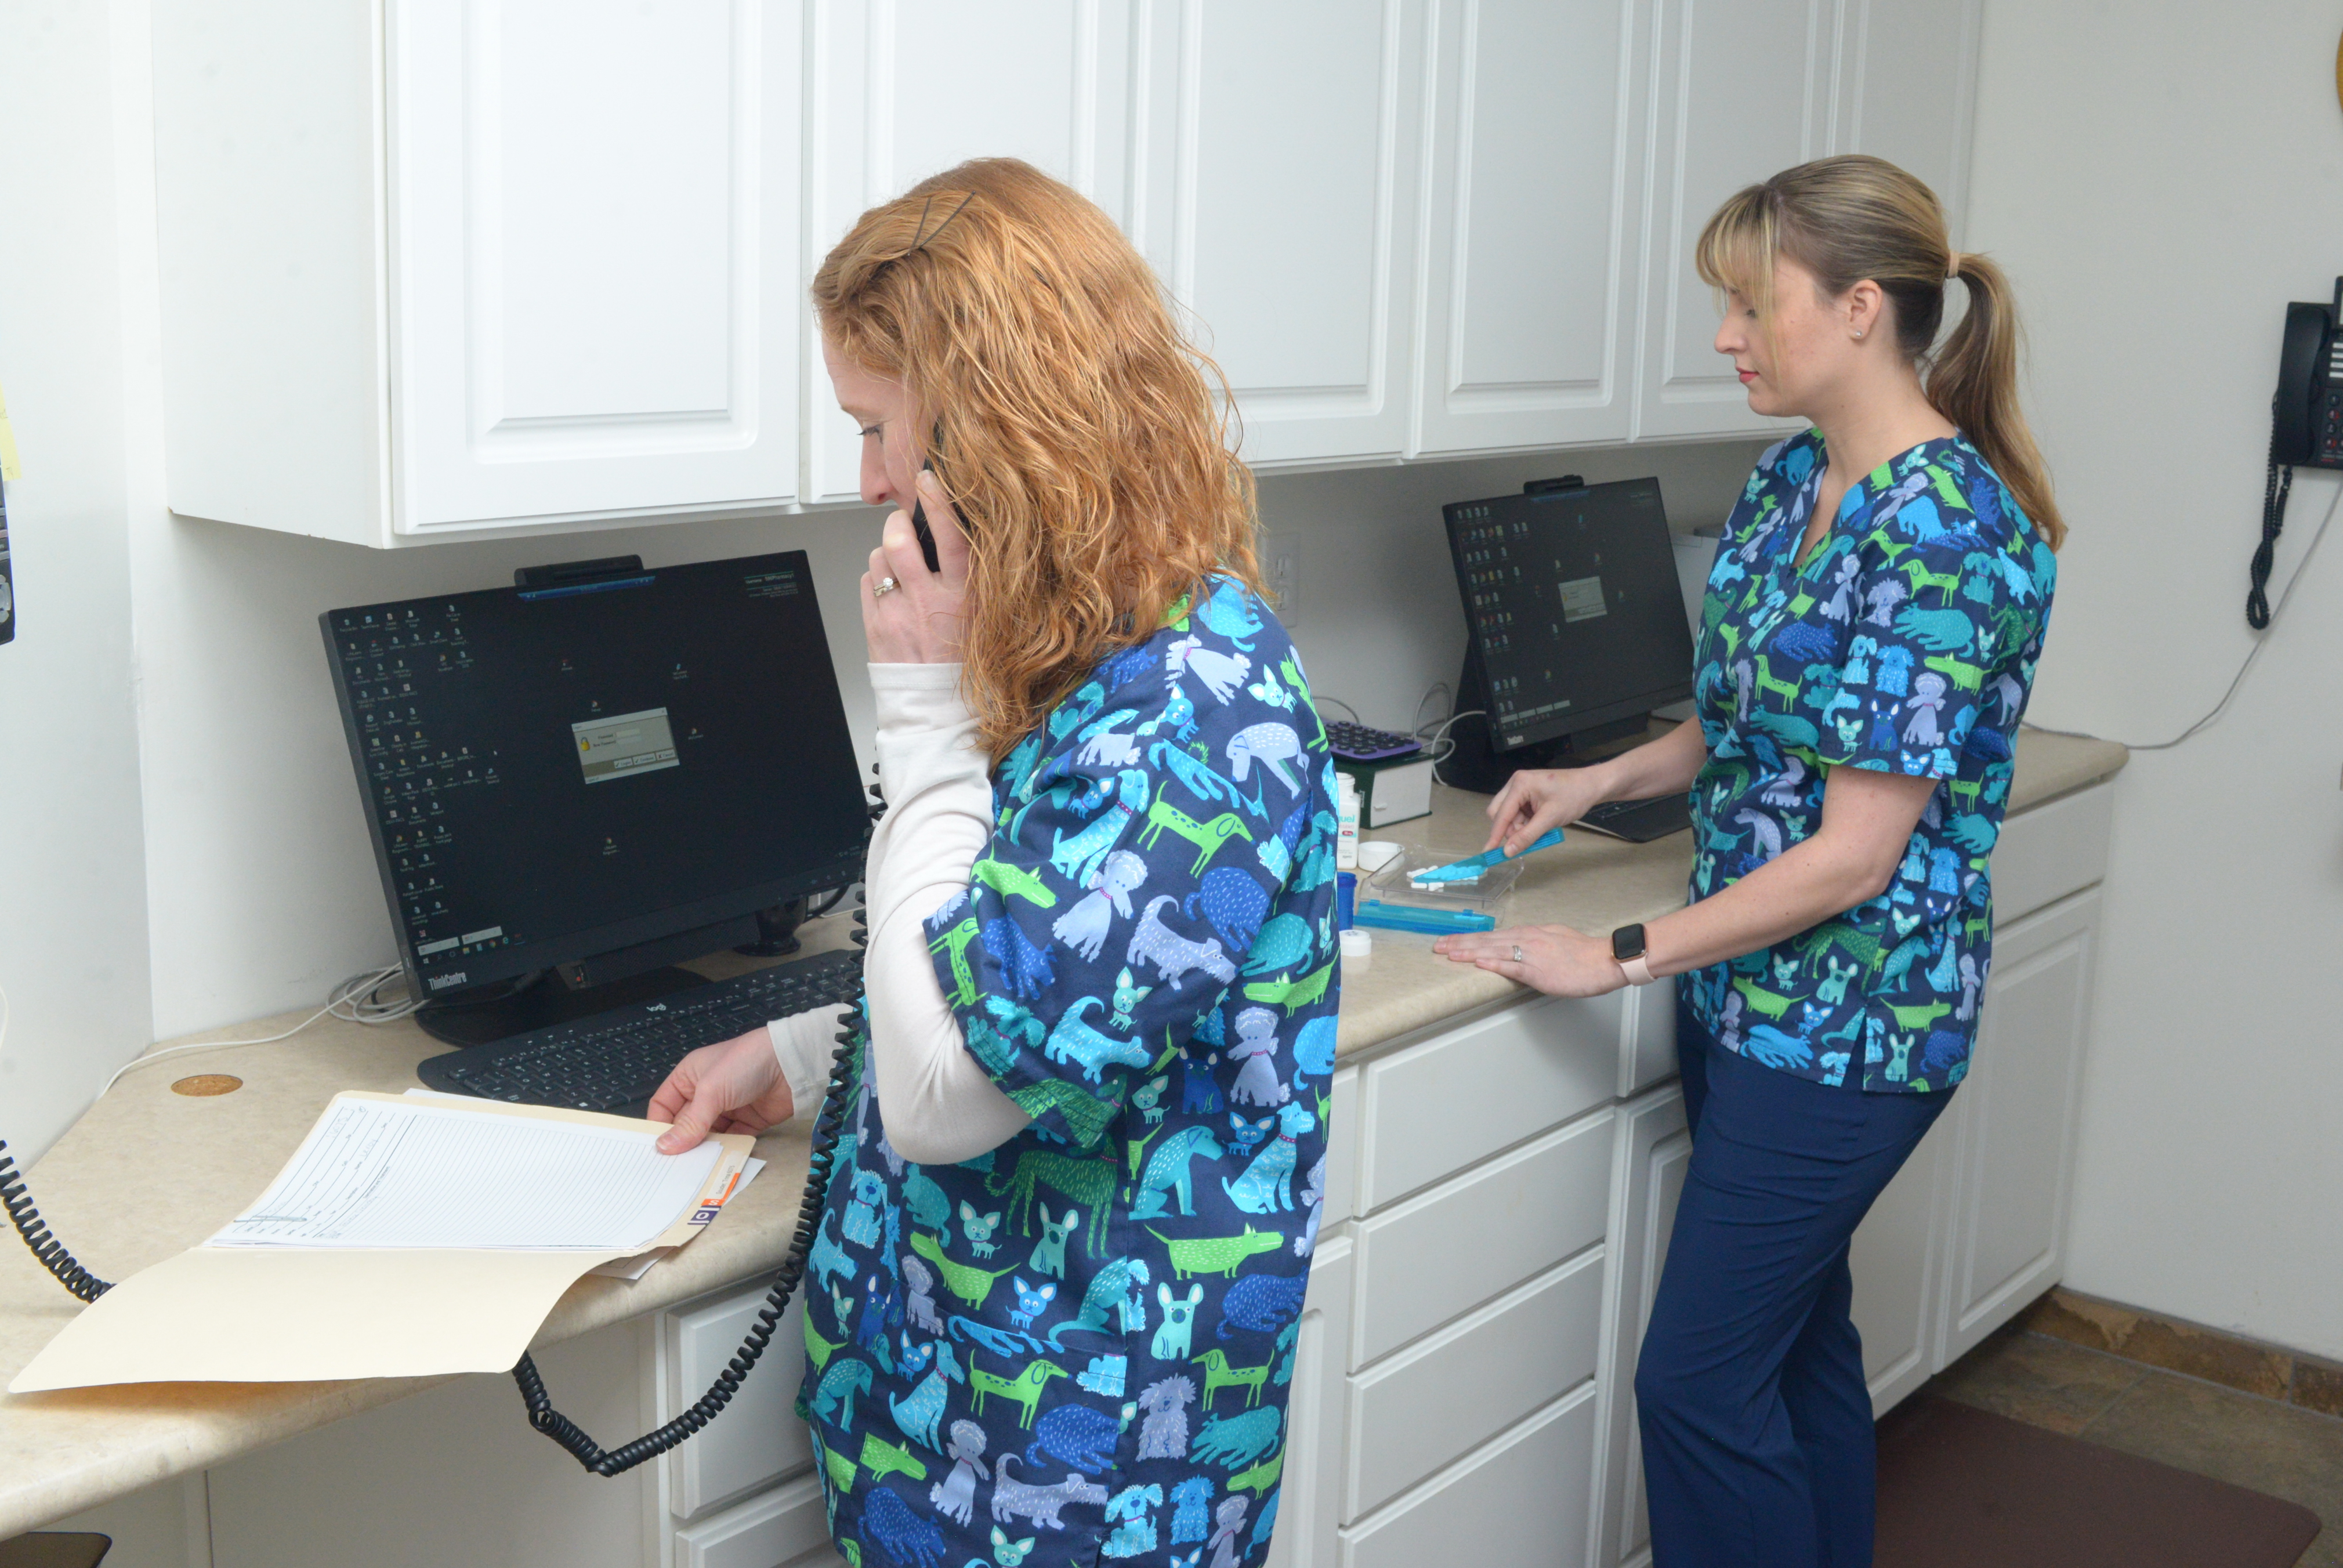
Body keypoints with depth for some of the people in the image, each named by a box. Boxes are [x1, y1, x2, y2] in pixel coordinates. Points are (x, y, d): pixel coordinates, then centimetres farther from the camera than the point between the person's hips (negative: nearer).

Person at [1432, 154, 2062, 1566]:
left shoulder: (1945, 534, -22)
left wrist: (1617, 959, -19)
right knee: (1795, 1334, 20)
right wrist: (1604, 781, 6)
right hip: (1752, 992, 9)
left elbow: (1854, 854, -23)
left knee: (1699, 1380, -2)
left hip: (1848, 1013, -9)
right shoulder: (1793, 483, 5)